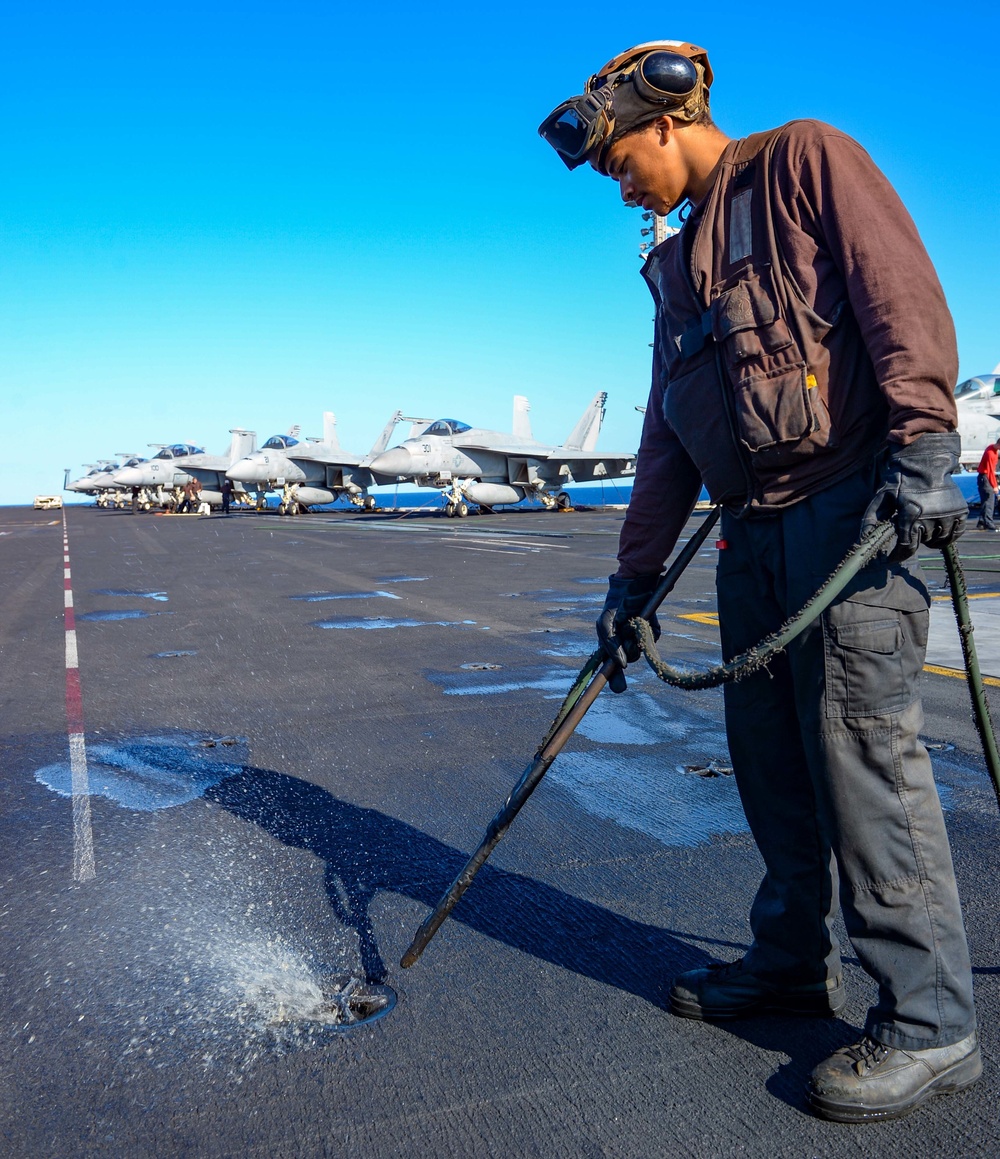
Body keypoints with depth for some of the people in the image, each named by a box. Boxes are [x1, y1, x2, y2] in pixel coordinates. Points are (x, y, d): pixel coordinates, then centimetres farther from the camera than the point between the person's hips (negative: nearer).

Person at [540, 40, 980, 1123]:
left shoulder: (805, 159, 6)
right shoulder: (676, 267, 25)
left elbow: (902, 291, -8)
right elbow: (667, 437, 21)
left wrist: (923, 441, -21)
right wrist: (635, 574, 17)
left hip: (855, 502, -7)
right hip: (753, 528, 8)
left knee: (862, 748, -9)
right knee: (769, 756, 9)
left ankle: (929, 1020, 3)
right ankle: (792, 958, 24)